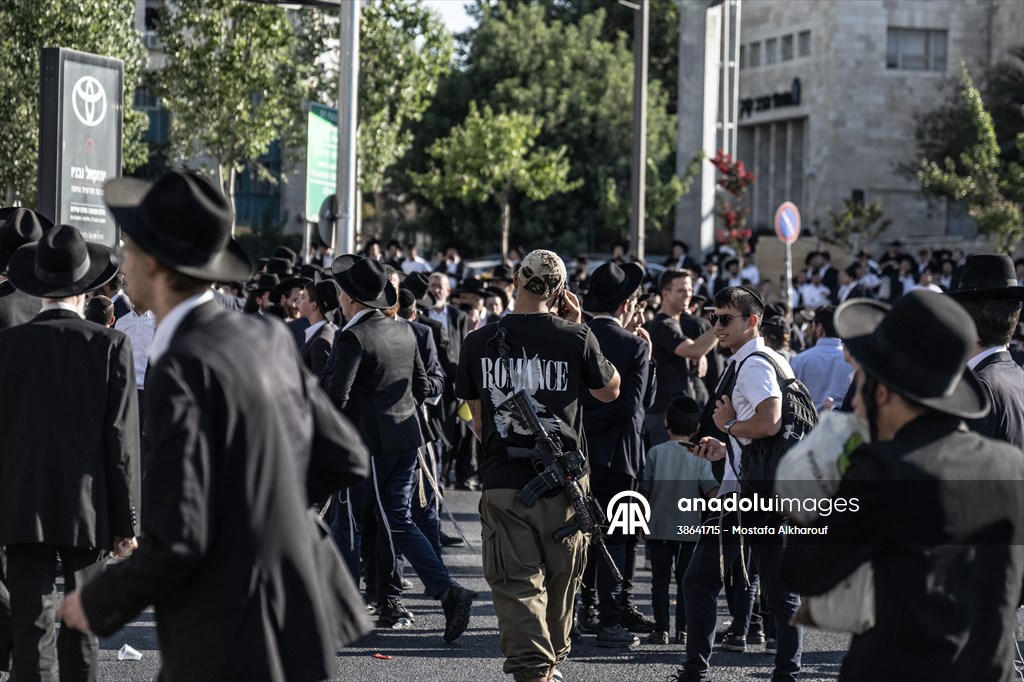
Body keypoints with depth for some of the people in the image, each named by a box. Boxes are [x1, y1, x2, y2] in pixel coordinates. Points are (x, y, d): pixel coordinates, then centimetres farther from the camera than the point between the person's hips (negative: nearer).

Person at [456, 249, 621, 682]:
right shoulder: (576, 338, -6)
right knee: (560, 579, 17)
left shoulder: (479, 342, 1)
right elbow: (609, 392, 12)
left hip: (503, 481, 0)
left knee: (517, 582, -1)